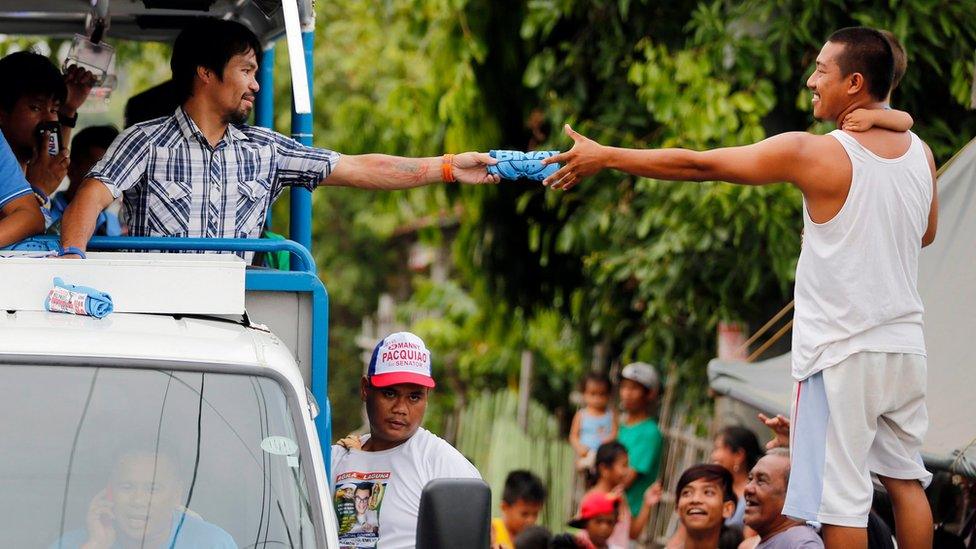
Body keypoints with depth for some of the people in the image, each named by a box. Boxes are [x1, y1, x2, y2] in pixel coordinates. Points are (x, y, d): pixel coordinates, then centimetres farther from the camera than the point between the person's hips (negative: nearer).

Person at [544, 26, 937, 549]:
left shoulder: (815, 154, -16)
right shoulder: (919, 152, 3)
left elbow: (696, 165, -11)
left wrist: (604, 157, -3)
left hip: (842, 354, -6)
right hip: (905, 345, 6)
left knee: (841, 497, -2)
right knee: (905, 478, 16)